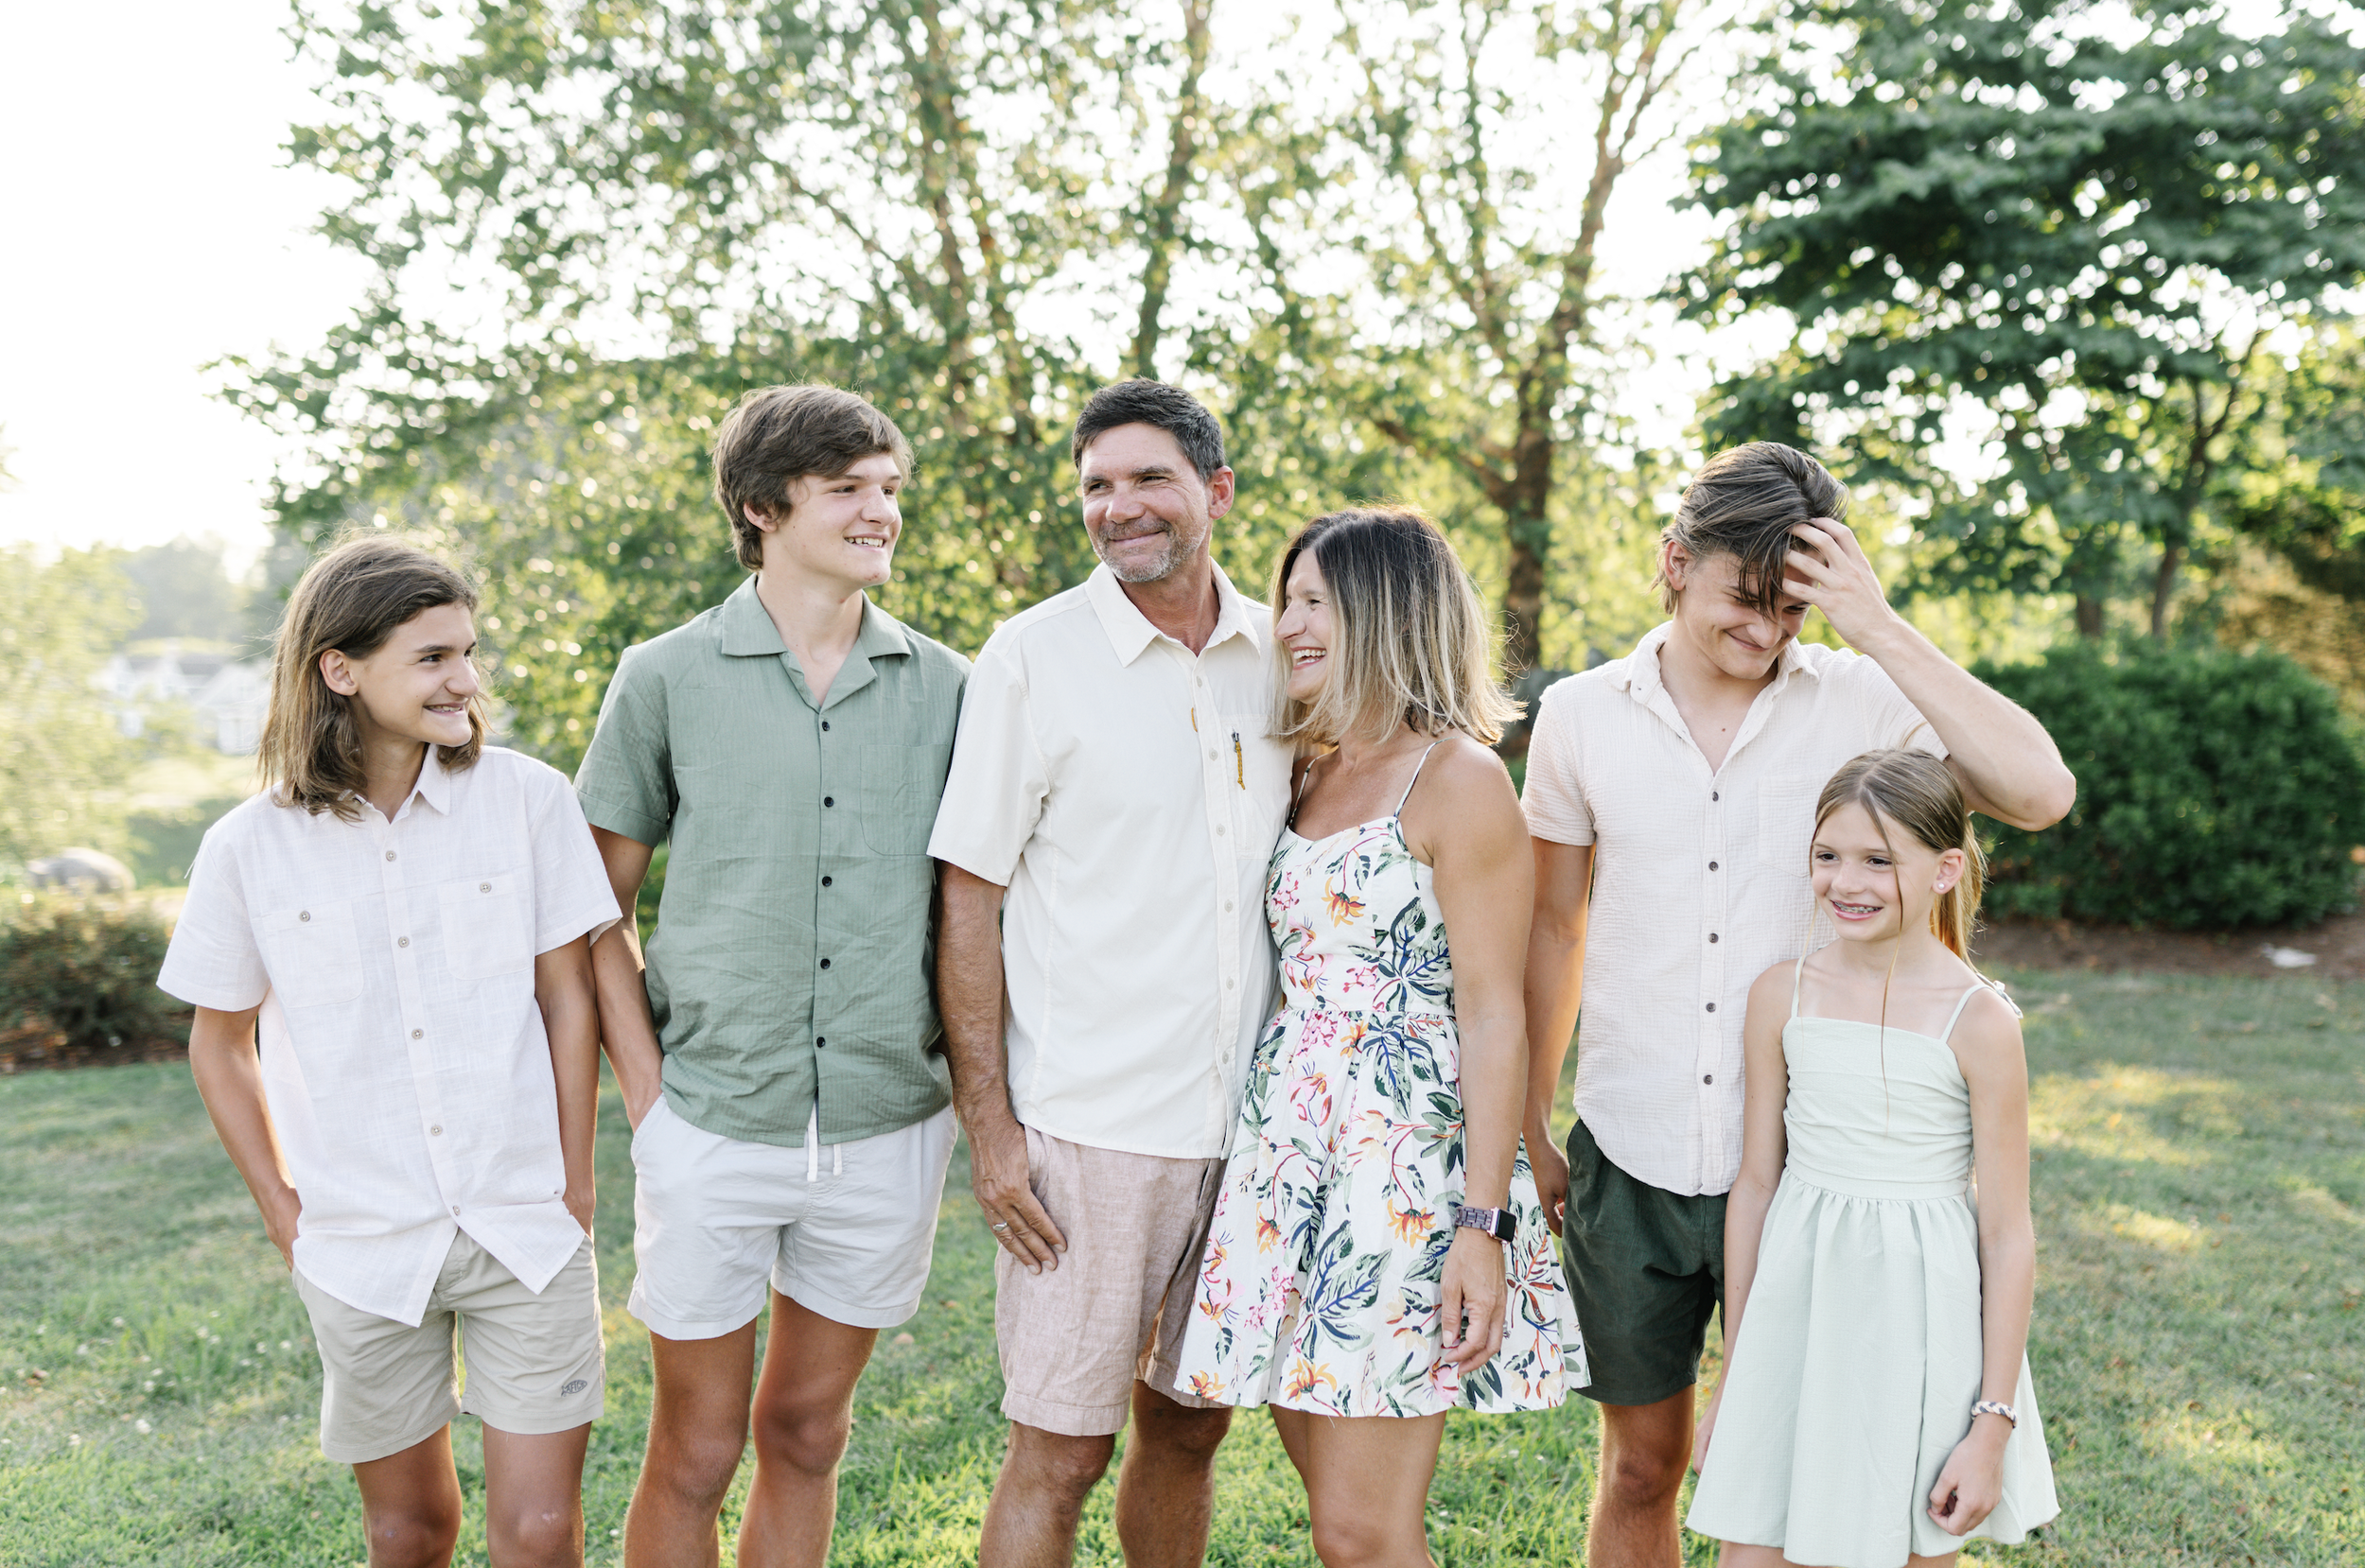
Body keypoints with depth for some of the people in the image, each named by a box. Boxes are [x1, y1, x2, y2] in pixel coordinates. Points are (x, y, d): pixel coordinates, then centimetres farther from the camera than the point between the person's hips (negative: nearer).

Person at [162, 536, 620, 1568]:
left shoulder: (529, 800, -7)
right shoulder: (250, 847, -5)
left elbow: (568, 996, 0)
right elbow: (220, 1044, 9)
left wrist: (575, 1186, 1)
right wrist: (281, 1211, 6)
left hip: (527, 1232, 0)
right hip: (363, 1248, 1)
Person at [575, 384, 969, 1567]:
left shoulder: (942, 690, 3)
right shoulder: (668, 680, -3)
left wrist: (972, 1082, 3)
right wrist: (648, 1092, -5)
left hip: (888, 1131, 2)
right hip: (712, 1130, -2)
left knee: (805, 1438, 16)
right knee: (694, 1454, 9)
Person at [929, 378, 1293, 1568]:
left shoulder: (1281, 657, 6)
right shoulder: (1032, 657, -5)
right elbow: (970, 901, -5)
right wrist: (988, 1126, -10)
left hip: (1248, 1125, 4)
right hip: (1089, 1129, -4)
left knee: (1189, 1425, 16)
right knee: (1059, 1454, 0)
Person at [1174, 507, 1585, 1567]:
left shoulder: (1457, 779, -9)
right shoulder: (1310, 775, 14)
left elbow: (1492, 1013, -13)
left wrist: (1483, 1225, -18)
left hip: (1407, 1161, -7)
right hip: (1291, 1150, 7)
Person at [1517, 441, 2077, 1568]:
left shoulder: (1857, 701, -6)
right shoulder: (1581, 718, 0)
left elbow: (2042, 794, -21)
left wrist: (1880, 629, -20)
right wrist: (1528, 1132, 13)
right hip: (1631, 1164, 2)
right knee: (1640, 1468, 14)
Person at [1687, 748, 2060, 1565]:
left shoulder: (1978, 1022, -10)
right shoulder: (1783, 995, 0)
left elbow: (2008, 1231, -6)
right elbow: (1755, 1183, 6)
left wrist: (1994, 1423, -7)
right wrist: (1731, 1380, 9)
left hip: (1917, 1313, -2)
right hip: (1798, 1305, 3)